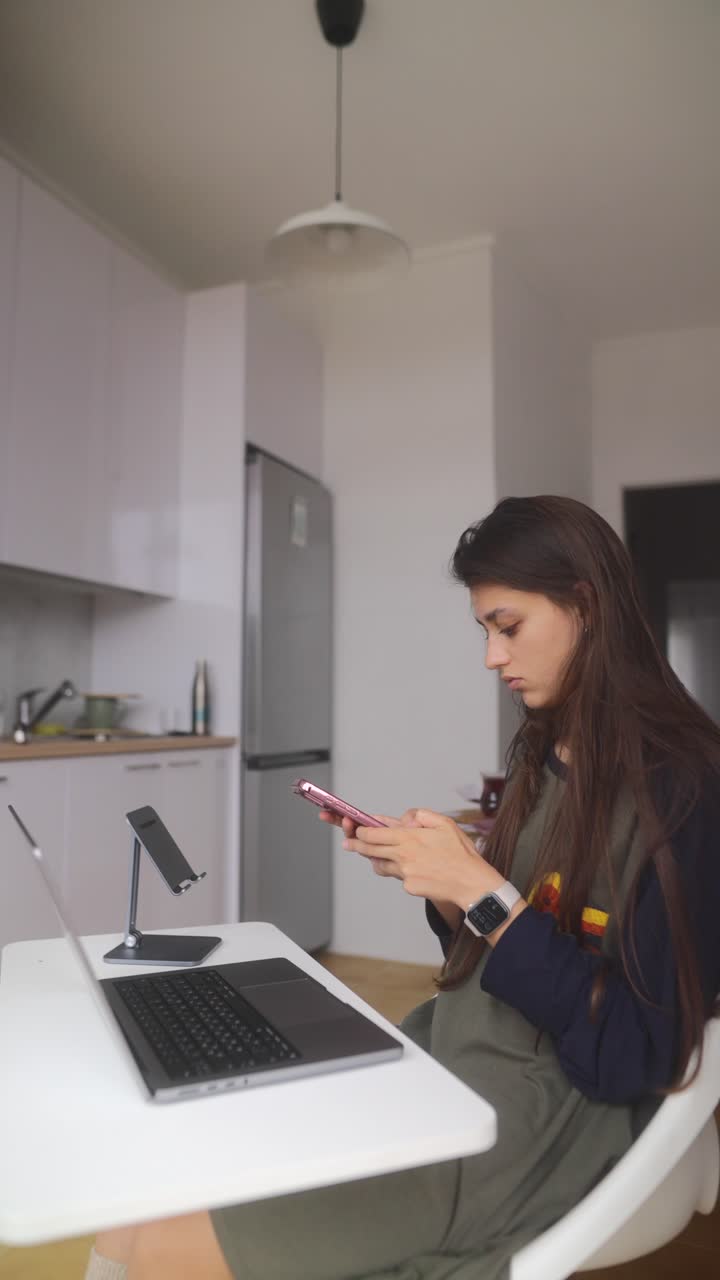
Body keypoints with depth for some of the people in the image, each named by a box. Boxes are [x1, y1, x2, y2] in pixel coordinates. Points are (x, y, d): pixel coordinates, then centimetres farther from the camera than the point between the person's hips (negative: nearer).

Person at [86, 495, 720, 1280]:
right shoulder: (544, 759, 7)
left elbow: (634, 1056, -17)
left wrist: (483, 890, -21)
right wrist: (436, 878, -5)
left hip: (543, 1128, -7)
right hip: (444, 1064, 7)